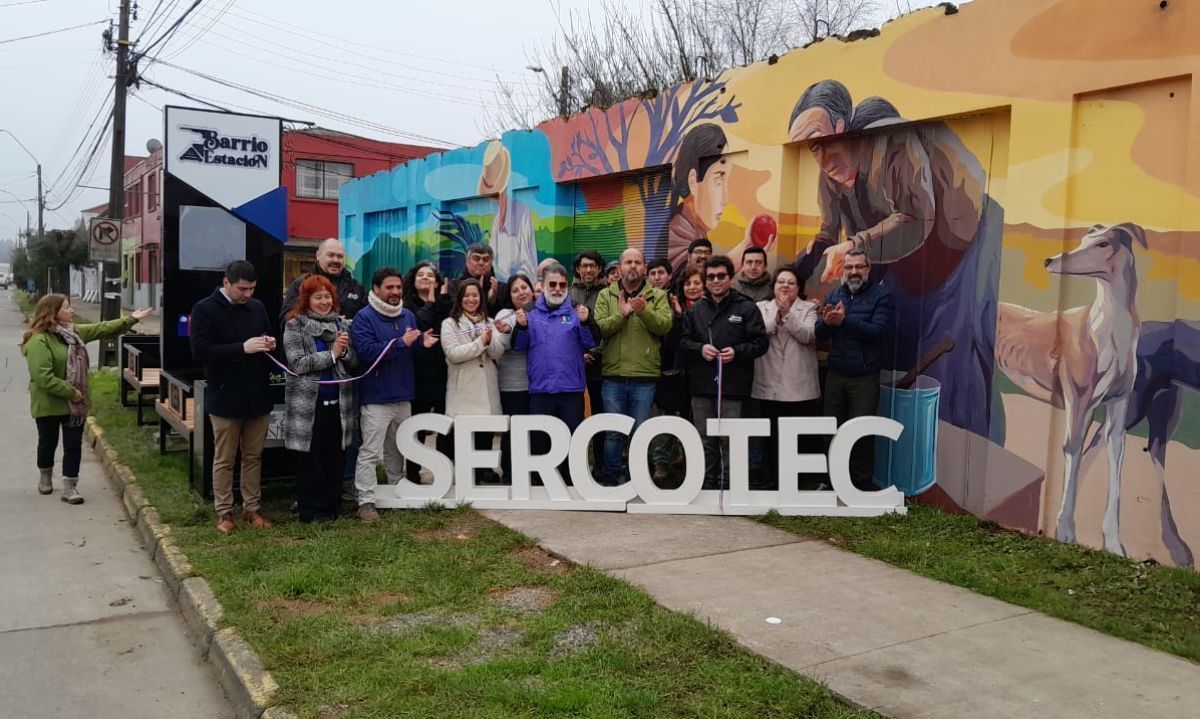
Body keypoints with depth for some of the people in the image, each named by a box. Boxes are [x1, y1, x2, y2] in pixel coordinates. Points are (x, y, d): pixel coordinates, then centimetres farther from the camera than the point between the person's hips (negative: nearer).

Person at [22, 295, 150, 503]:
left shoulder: (74, 331, 4)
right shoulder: (39, 341, -21)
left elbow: (102, 329, 10)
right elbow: (43, 377, -27)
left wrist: (131, 319, 2)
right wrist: (71, 393, -24)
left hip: (74, 404, 6)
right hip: (49, 405, -6)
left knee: (74, 444, 4)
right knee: (48, 443, 14)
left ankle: (69, 488, 10)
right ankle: (45, 478, 39)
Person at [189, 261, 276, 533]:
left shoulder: (257, 307, 8)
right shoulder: (205, 310, -8)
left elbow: (268, 338, 21)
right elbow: (200, 351, -16)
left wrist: (270, 344, -4)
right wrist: (242, 348, -24)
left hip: (258, 396, 5)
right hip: (225, 397, -5)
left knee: (254, 457, 12)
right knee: (224, 459, 6)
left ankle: (252, 508, 23)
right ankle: (224, 513, 16)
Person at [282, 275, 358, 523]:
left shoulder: (342, 324, 10)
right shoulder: (295, 326, -3)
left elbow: (354, 363, 8)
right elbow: (298, 363, -15)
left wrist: (344, 351, -13)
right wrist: (332, 353, -16)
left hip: (339, 401, 4)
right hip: (309, 403, -4)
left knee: (336, 457, 10)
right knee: (310, 458, 4)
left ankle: (332, 507, 22)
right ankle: (311, 511, 13)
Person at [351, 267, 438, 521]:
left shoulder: (408, 316, 11)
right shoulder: (364, 318, -10)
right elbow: (366, 352, -23)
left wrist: (421, 343, -5)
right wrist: (400, 343, -24)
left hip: (403, 396, 7)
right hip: (376, 398, -7)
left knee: (398, 449, 18)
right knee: (370, 451, -7)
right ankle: (366, 501, -4)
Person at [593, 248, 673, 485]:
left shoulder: (657, 295, 6)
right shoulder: (606, 295, 8)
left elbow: (665, 325, -10)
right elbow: (599, 327, -6)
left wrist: (644, 311, -25)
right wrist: (621, 314, -19)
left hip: (645, 376, 0)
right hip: (613, 376, 1)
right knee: (613, 431, 8)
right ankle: (610, 478, 21)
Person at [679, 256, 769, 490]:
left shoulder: (747, 308, 1)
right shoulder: (696, 310, 12)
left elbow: (760, 342, -2)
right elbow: (683, 341, 12)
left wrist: (737, 351, -16)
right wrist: (699, 348, -8)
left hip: (732, 386, -4)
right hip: (701, 385, 4)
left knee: (729, 440, -2)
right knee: (705, 440, 11)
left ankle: (727, 485, 8)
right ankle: (707, 484, 21)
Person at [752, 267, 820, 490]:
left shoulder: (808, 309, 8)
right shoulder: (761, 308, 11)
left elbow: (808, 335, -9)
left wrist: (787, 314, -16)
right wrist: (777, 315, -14)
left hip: (800, 385, -1)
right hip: (770, 385, 1)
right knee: (772, 432, 8)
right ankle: (771, 474, 19)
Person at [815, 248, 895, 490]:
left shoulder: (881, 296, -4)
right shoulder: (834, 295, 10)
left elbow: (878, 331, -17)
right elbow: (819, 333, 3)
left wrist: (844, 320, -25)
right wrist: (827, 321, -20)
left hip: (865, 378, -4)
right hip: (835, 376, 4)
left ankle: (863, 483, 11)